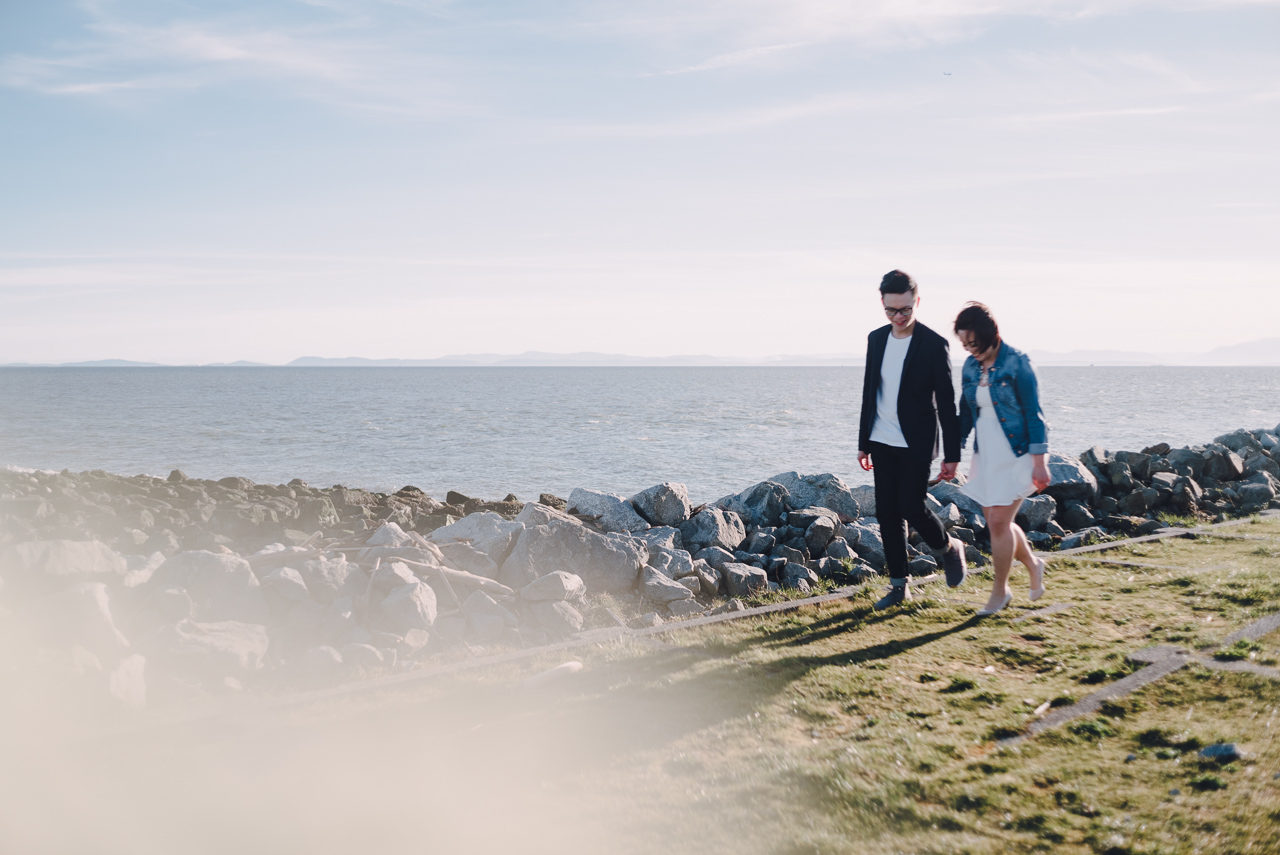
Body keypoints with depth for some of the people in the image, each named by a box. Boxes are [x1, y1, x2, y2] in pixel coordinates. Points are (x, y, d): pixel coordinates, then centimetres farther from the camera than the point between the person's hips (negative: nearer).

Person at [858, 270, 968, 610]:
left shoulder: (934, 344, -10)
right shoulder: (876, 339, 6)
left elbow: (946, 402, -8)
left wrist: (952, 454, -9)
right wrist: (863, 442, 14)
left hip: (916, 445, -5)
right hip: (882, 442, 5)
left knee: (912, 507, -9)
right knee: (887, 513, 5)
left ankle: (949, 548, 21)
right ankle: (898, 585, 14)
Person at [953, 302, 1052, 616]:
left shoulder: (1016, 363, -13)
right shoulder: (970, 367, 5)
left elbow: (1033, 414, -12)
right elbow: (966, 413, 13)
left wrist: (1039, 462, -14)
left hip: (1015, 455, -6)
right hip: (986, 457, 6)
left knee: (999, 522, -5)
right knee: (997, 523, 9)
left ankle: (1000, 590, 12)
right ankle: (1033, 564, 35)